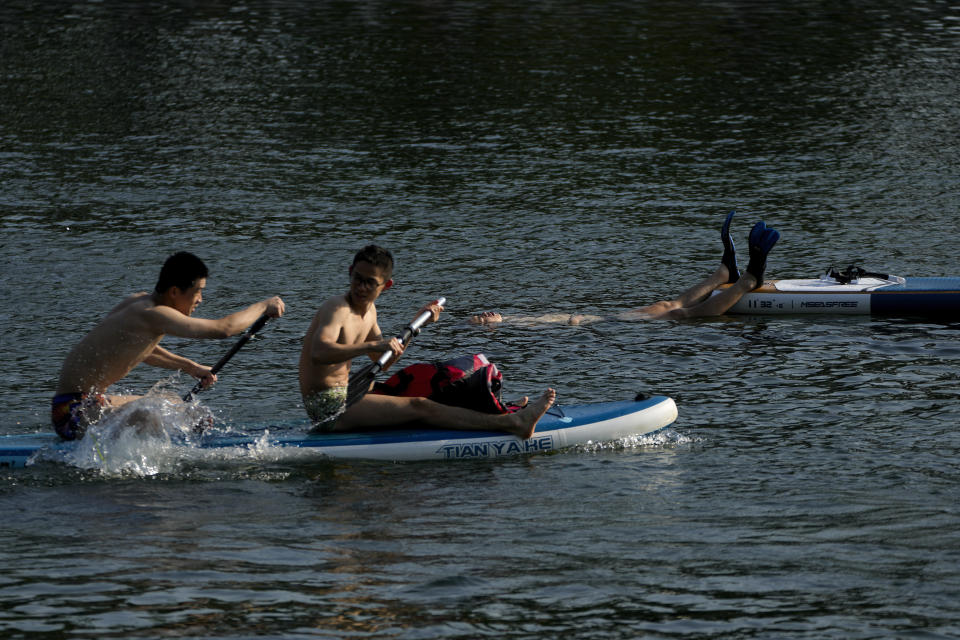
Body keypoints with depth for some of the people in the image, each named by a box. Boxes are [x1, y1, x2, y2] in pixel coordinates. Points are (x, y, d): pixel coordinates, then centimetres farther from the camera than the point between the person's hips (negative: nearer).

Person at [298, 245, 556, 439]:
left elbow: (382, 362, 21)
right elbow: (320, 352, -35)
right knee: (418, 407, -15)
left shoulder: (368, 309, 13)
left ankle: (500, 414, 29)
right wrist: (372, 345, -44)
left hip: (342, 398, 10)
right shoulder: (337, 308, -17)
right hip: (327, 408, -10)